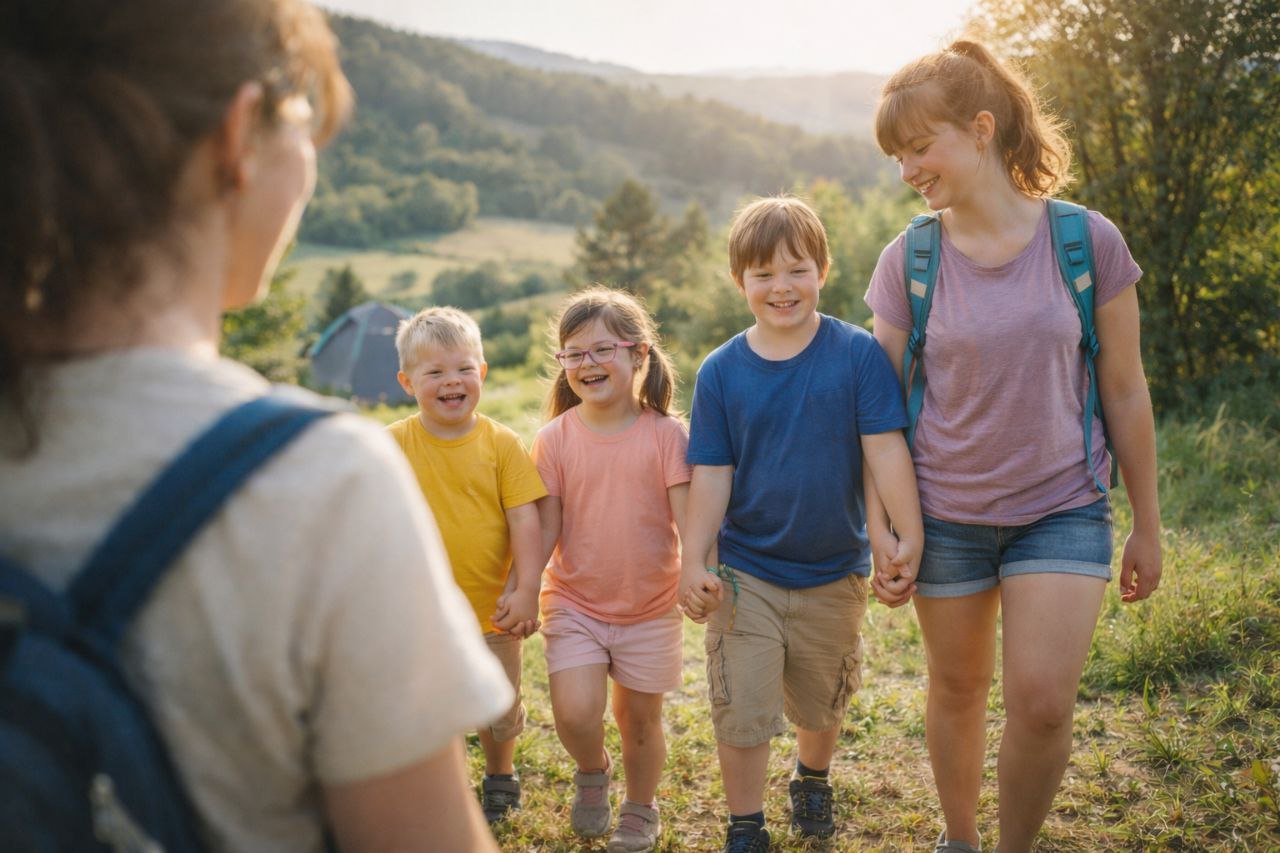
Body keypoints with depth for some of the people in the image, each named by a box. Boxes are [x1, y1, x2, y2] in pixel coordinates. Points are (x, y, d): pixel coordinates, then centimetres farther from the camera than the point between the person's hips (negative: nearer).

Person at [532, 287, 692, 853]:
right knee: (575, 714, -14)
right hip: (574, 602, 1)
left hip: (650, 607, 0)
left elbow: (688, 515, -11)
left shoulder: (664, 435, -9)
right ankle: (592, 772, 22)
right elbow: (547, 527, -2)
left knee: (638, 717, 11)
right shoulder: (555, 439, -4)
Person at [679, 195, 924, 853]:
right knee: (741, 711, 0)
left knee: (821, 703, 20)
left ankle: (813, 780, 50)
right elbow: (711, 474, -5)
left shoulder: (858, 354, -10)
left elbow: (885, 448, -12)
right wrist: (693, 561, -10)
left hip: (834, 573, 0)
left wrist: (908, 537, -18)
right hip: (744, 574, 0)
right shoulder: (720, 372, -6)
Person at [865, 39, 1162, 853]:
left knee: (1043, 701, -10)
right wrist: (880, 528, -4)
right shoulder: (908, 260, -7)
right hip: (946, 515, 1)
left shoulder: (1087, 241, -9)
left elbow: (1125, 392, -1)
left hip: (1062, 510, -1)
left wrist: (1147, 527, 3)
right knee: (958, 690, 14)